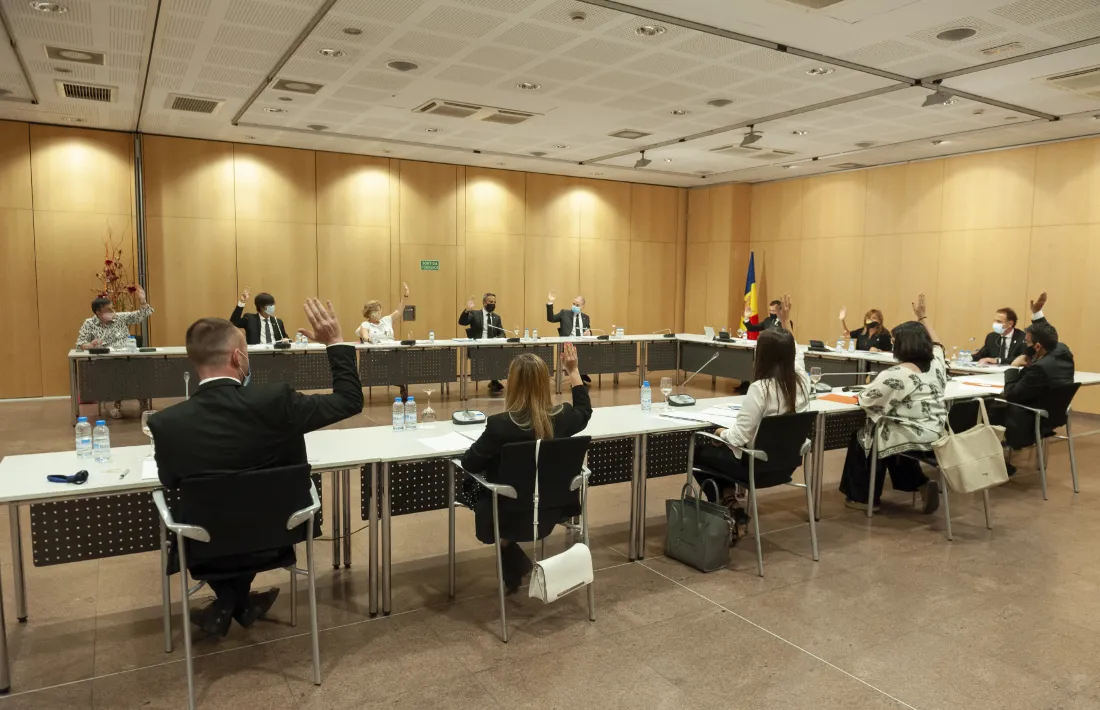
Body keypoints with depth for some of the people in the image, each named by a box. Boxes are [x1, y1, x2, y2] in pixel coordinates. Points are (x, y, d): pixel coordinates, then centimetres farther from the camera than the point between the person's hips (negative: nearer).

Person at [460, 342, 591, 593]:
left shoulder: (500, 425, -27)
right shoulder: (562, 417, -15)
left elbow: (469, 464, -12)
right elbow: (584, 411, 11)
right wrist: (573, 371, 13)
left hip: (512, 515, -5)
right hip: (552, 509, 5)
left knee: (475, 488, 26)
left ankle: (516, 568, 28)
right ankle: (516, 564, 36)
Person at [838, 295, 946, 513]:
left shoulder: (896, 375, -21)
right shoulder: (936, 365, 0)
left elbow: (865, 401, -14)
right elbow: (937, 345, 23)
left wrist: (867, 390, 7)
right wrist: (923, 318, 24)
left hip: (912, 438, -7)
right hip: (935, 436, 8)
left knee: (862, 437, 17)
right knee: (889, 433, 33)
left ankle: (865, 497, 23)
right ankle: (923, 485, 19)